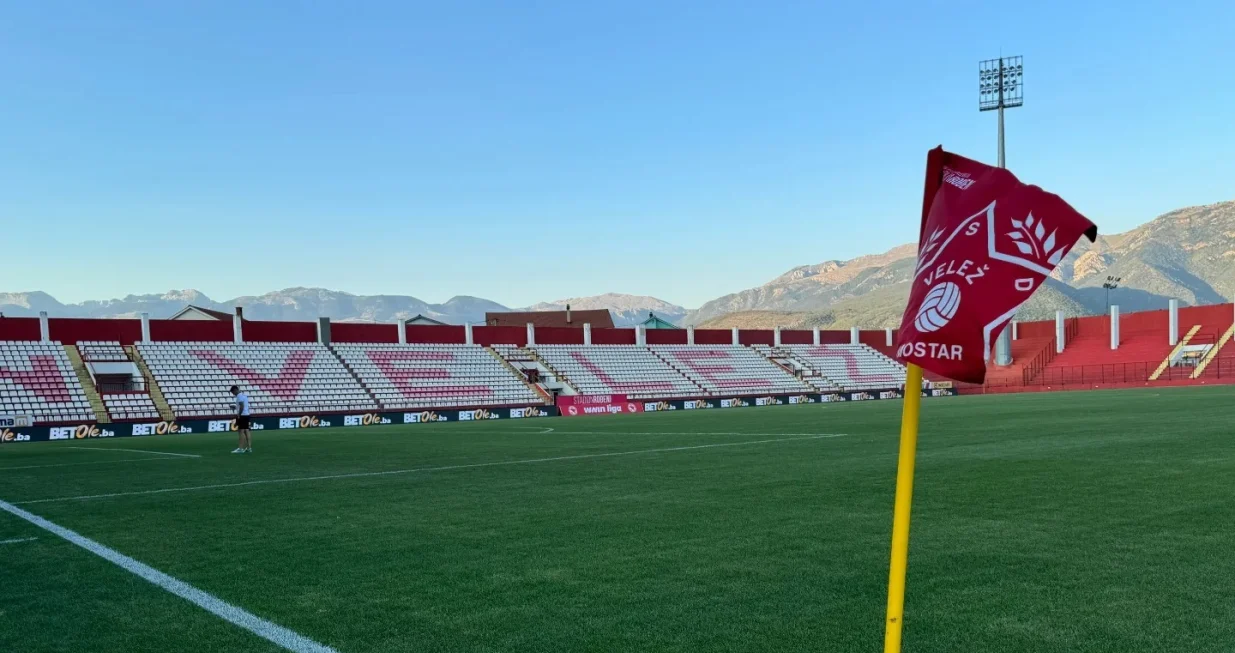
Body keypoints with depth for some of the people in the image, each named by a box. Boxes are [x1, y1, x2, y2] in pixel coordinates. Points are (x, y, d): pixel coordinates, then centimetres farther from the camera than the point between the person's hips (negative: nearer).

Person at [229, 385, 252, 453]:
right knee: (246, 431, 8)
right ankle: (249, 447, 8)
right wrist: (235, 407, 19)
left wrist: (238, 415, -18)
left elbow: (242, 406, -21)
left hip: (242, 415, -9)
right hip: (246, 414, 9)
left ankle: (241, 448, -9)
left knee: (241, 431, -8)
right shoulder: (244, 395, 17)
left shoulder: (239, 396, -12)